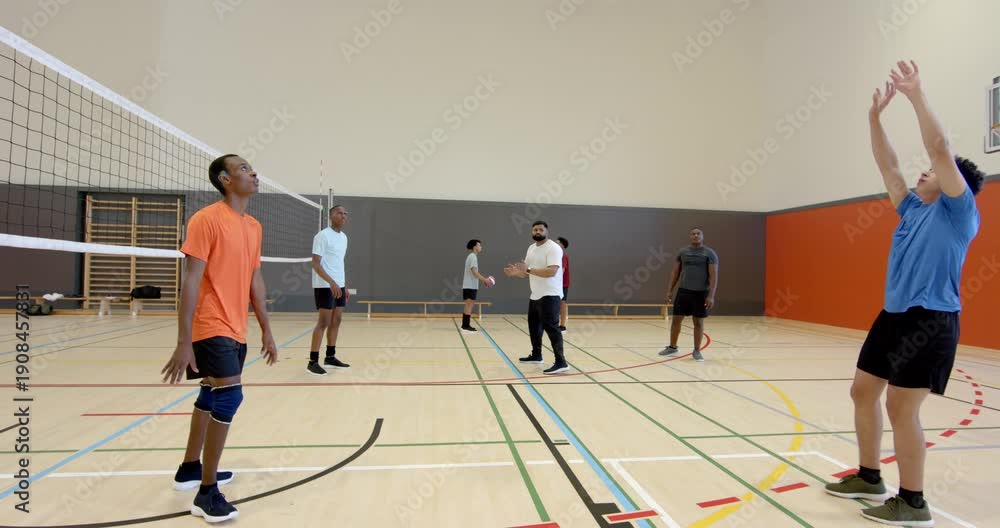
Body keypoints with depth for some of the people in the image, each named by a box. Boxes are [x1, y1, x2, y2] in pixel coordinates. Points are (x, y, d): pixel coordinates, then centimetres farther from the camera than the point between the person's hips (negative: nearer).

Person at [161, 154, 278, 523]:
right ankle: (207, 493, -2)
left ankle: (190, 469, 35)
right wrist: (184, 341, -20)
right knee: (230, 396, -14)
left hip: (236, 330, 9)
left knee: (212, 395, 18)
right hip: (212, 327, -9)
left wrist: (266, 329, 15)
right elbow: (191, 280, -17)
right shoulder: (206, 219, -13)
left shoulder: (254, 226, 11)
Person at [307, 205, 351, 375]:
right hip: (325, 286, -8)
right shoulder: (322, 236, -11)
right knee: (323, 322, -8)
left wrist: (345, 287, 16)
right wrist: (331, 282, -26)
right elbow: (315, 263, -16)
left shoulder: (344, 237, 14)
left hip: (339, 286, 8)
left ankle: (330, 357, 18)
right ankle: (313, 361, -1)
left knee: (336, 321, 9)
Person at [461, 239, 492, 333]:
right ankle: (466, 326, -6)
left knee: (469, 306, 12)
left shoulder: (472, 256, 18)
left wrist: (484, 279, 16)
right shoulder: (473, 256, -12)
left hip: (470, 285, 10)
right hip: (470, 286, -10)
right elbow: (474, 272, -19)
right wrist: (485, 280, -16)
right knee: (469, 306, -8)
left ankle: (465, 325, 16)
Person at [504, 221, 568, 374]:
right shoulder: (531, 248, 14)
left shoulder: (553, 248, -14)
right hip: (535, 295, 9)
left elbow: (551, 271, -26)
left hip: (549, 296, -9)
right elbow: (527, 272, 18)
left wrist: (528, 269, -28)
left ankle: (561, 362, -10)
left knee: (551, 327, -13)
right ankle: (536, 355, 35)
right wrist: (517, 272, -4)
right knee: (534, 326, 19)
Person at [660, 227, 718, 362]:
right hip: (683, 291, 3)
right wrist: (670, 291, 7)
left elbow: (714, 275, -8)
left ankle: (697, 351, 17)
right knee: (676, 319, 5)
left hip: (701, 293, -3)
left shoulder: (710, 253, -4)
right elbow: (676, 272, 12)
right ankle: (672, 347, 21)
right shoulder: (682, 252, 6)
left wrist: (711, 296, -15)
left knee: (698, 321, 5)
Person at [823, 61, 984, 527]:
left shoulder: (958, 213, -5)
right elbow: (887, 166, 17)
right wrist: (875, 116, 12)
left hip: (930, 320, -8)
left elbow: (940, 149, -16)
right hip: (893, 315, 8)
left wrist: (917, 95, -15)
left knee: (901, 406, -7)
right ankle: (868, 478, 25)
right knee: (863, 392, 11)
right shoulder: (913, 210, 14)